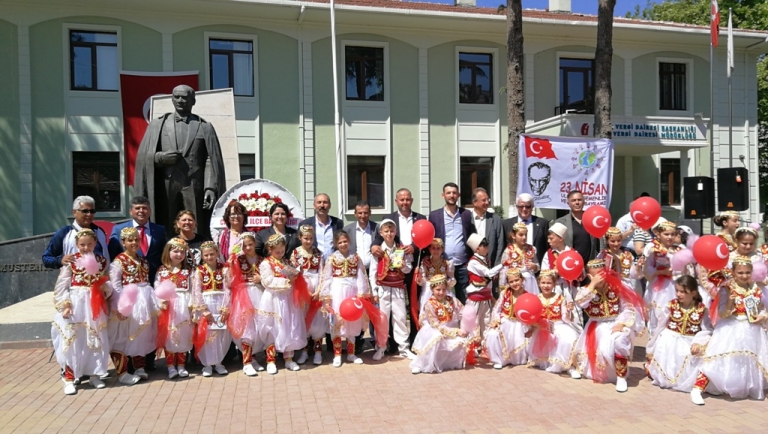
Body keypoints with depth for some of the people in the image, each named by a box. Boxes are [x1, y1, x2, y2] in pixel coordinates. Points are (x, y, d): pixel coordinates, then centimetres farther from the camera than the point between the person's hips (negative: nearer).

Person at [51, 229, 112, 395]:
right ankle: (69, 378, 8)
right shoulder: (71, 262, -4)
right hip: (75, 305, -3)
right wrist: (65, 305, -14)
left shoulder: (101, 261, 6)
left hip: (95, 305, 3)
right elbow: (62, 286, -6)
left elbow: (107, 284, 12)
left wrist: (106, 288, -10)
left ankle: (95, 374, 24)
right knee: (72, 341, -1)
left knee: (96, 340, 10)